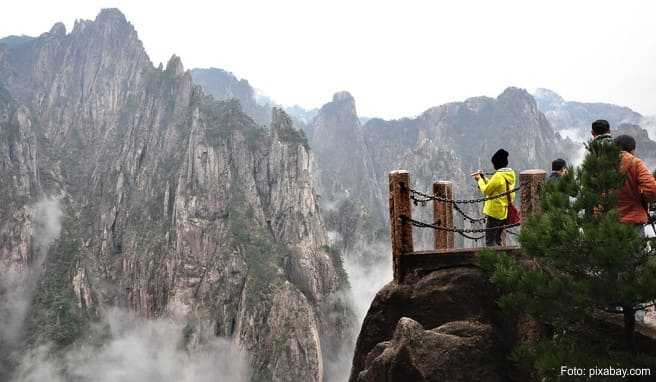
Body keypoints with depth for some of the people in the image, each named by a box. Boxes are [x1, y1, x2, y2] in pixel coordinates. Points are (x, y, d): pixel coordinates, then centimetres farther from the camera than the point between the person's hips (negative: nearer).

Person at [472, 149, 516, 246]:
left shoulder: (498, 176, -19)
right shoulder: (511, 174, 8)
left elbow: (486, 191, -10)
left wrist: (480, 180, 3)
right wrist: (483, 178, 14)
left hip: (495, 211, -9)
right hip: (505, 212, 9)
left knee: (490, 240, -5)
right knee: (497, 239, 18)